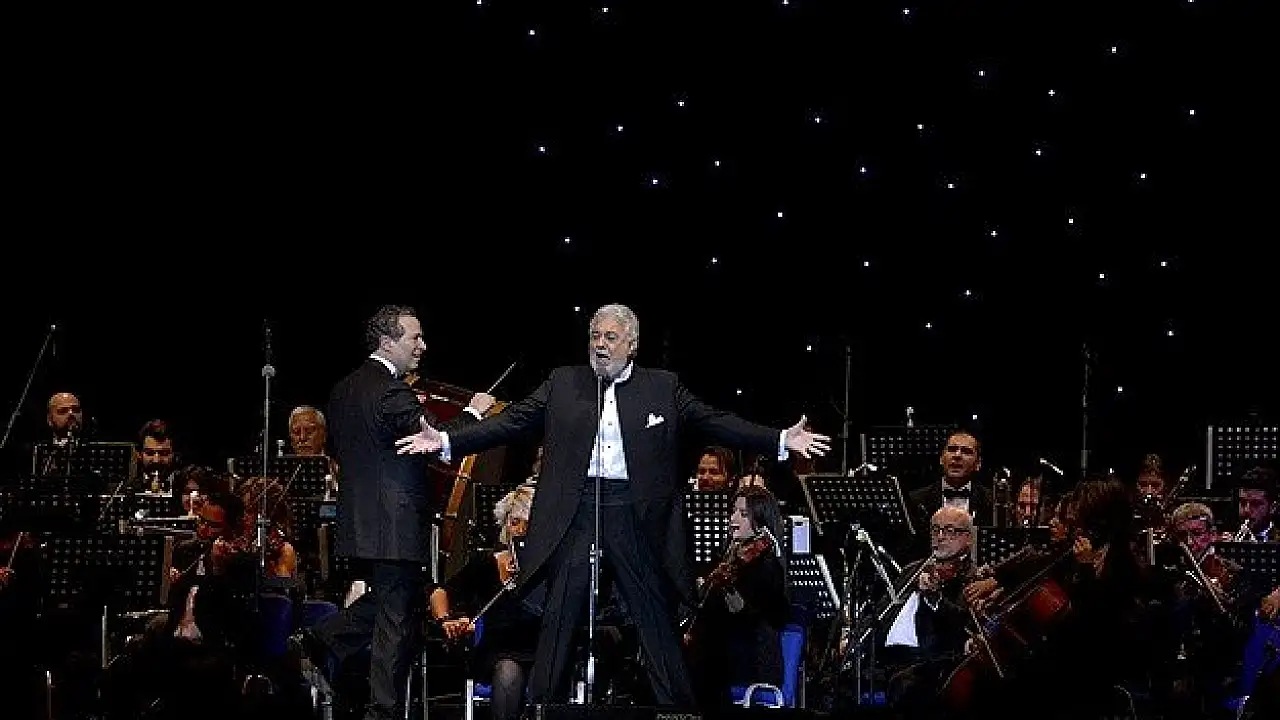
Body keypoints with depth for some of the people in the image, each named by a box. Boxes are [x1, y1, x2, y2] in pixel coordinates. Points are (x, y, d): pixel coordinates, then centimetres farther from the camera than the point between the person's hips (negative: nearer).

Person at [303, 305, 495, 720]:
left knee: (384, 600, 27)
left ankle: (320, 642, 17)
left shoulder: (343, 390, 10)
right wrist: (473, 412, -7)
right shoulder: (392, 393, -19)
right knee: (397, 622, -1)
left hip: (358, 524, 9)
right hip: (396, 525, -9)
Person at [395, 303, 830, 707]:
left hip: (635, 518, -1)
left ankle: (678, 704, 8)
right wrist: (447, 441, -4)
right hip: (576, 511, 1)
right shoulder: (562, 384, 10)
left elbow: (716, 422, 5)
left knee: (657, 618, 2)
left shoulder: (663, 388, 8)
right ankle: (543, 703, 8)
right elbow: (512, 422, 6)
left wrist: (781, 441, -5)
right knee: (559, 618, 2)